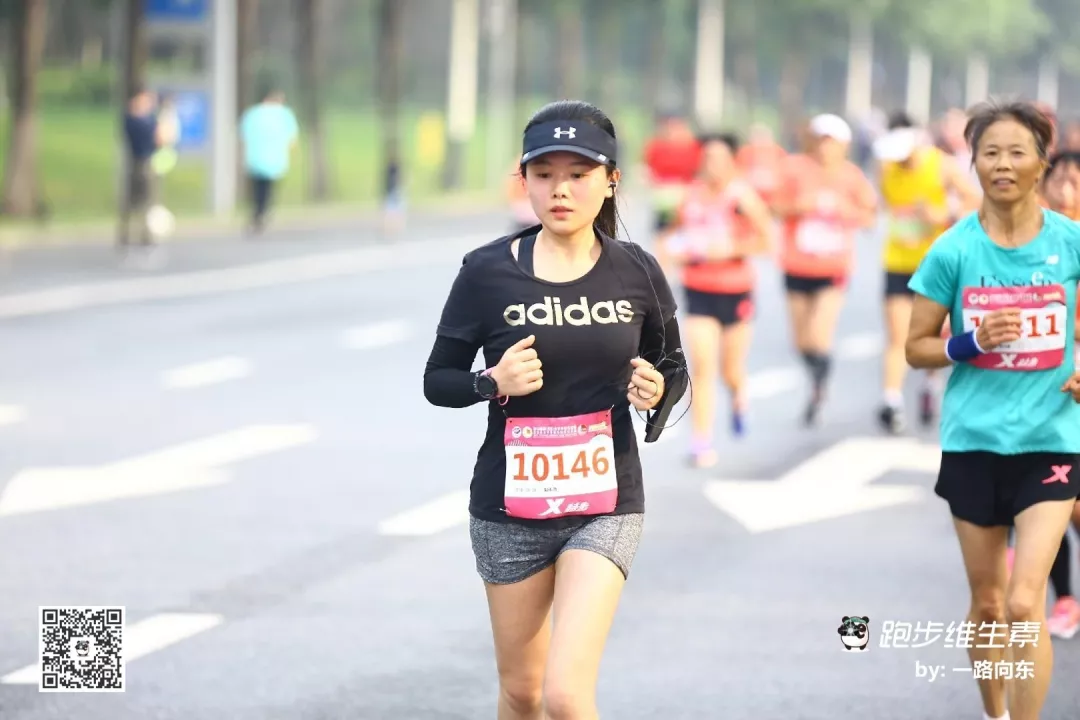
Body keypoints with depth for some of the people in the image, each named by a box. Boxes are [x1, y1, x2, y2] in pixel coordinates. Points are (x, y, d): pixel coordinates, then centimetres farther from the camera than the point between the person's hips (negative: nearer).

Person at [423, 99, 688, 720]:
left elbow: (673, 366, 10)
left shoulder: (636, 273, -4)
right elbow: (437, 380, 0)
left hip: (606, 506, -1)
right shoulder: (487, 272, -8)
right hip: (510, 508, 1)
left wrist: (657, 391, -12)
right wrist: (493, 383, -20)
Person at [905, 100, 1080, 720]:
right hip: (974, 441, 2)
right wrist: (972, 343, -16)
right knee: (987, 603, 12)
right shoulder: (954, 250, -5)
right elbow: (916, 348, 2)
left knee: (1025, 604, -12)